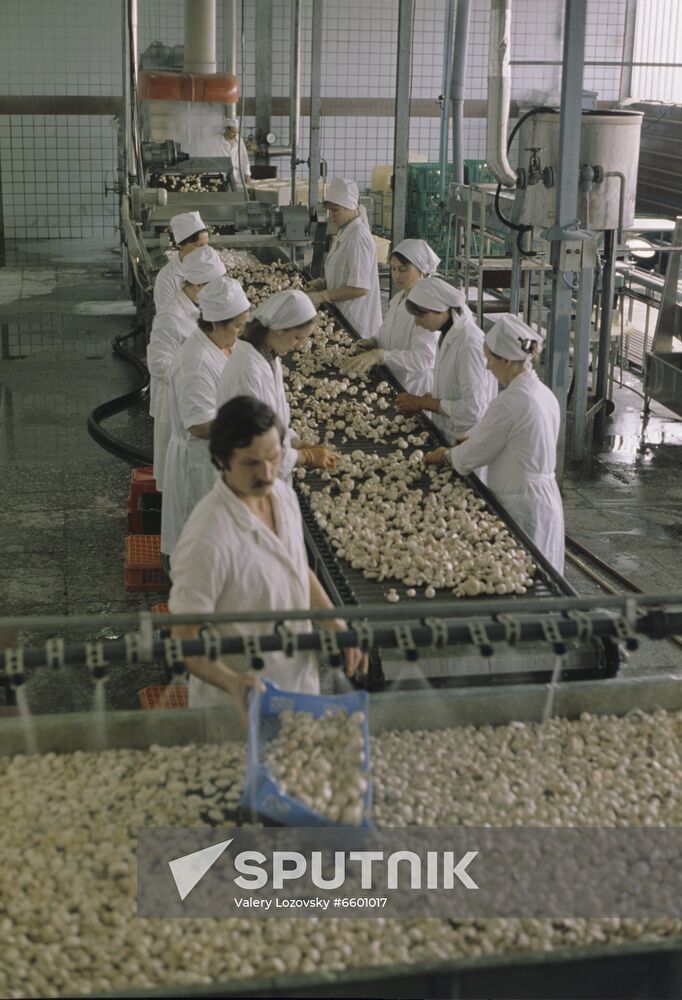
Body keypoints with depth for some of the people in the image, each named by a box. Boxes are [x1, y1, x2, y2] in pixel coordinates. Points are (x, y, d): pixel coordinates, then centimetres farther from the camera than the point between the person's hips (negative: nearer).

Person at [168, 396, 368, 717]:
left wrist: (333, 621, -2)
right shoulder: (207, 541, -30)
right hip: (239, 703, -7)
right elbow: (184, 640, -24)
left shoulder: (282, 493, -6)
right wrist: (232, 682, -40)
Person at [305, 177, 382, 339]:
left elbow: (360, 288, -22)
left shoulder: (358, 237, -19)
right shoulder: (345, 232, 11)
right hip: (343, 314, 9)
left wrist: (323, 296, -19)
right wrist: (324, 282, 4)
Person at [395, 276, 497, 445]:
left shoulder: (469, 344, -22)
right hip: (444, 436, 8)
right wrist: (424, 399, 0)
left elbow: (473, 410, -23)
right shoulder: (448, 335, 6)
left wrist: (422, 402, -15)